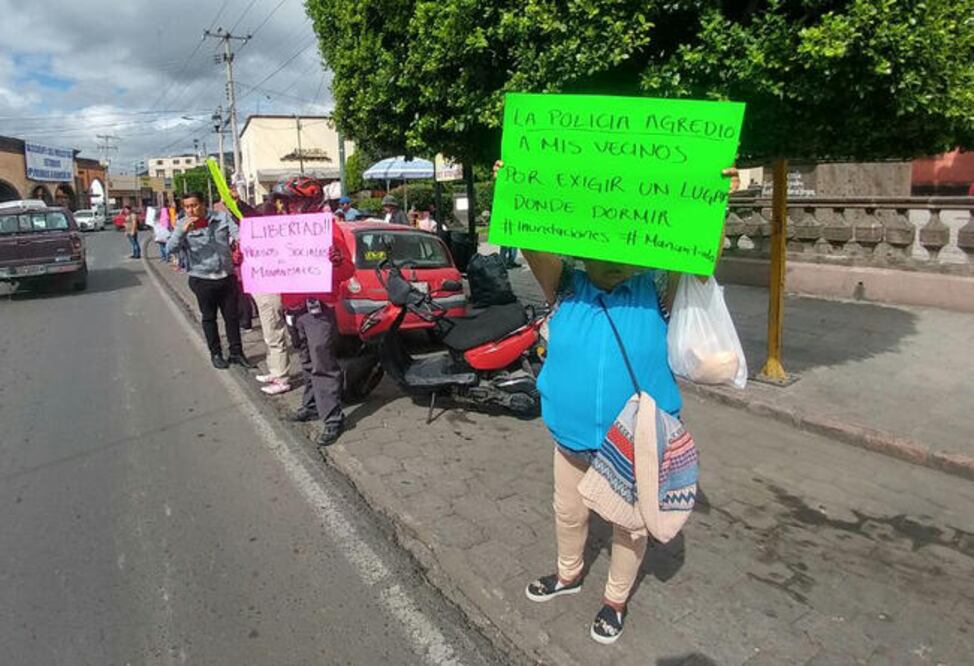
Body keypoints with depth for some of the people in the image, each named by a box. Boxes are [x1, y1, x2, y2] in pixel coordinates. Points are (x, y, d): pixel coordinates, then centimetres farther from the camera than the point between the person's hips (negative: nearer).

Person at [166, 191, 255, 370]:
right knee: (209, 318, 11)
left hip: (227, 276, 2)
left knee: (232, 316, 10)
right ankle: (216, 354, 25)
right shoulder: (183, 225, -4)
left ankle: (236, 352, 23)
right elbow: (170, 248, -14)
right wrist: (183, 231, -28)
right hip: (202, 279, -1)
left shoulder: (222, 217, -1)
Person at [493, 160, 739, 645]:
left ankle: (616, 597, 44)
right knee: (569, 510, 24)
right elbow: (533, 246, -22)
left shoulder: (656, 290, -12)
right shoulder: (566, 286, -9)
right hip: (572, 429, 2)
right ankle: (569, 573, 54)